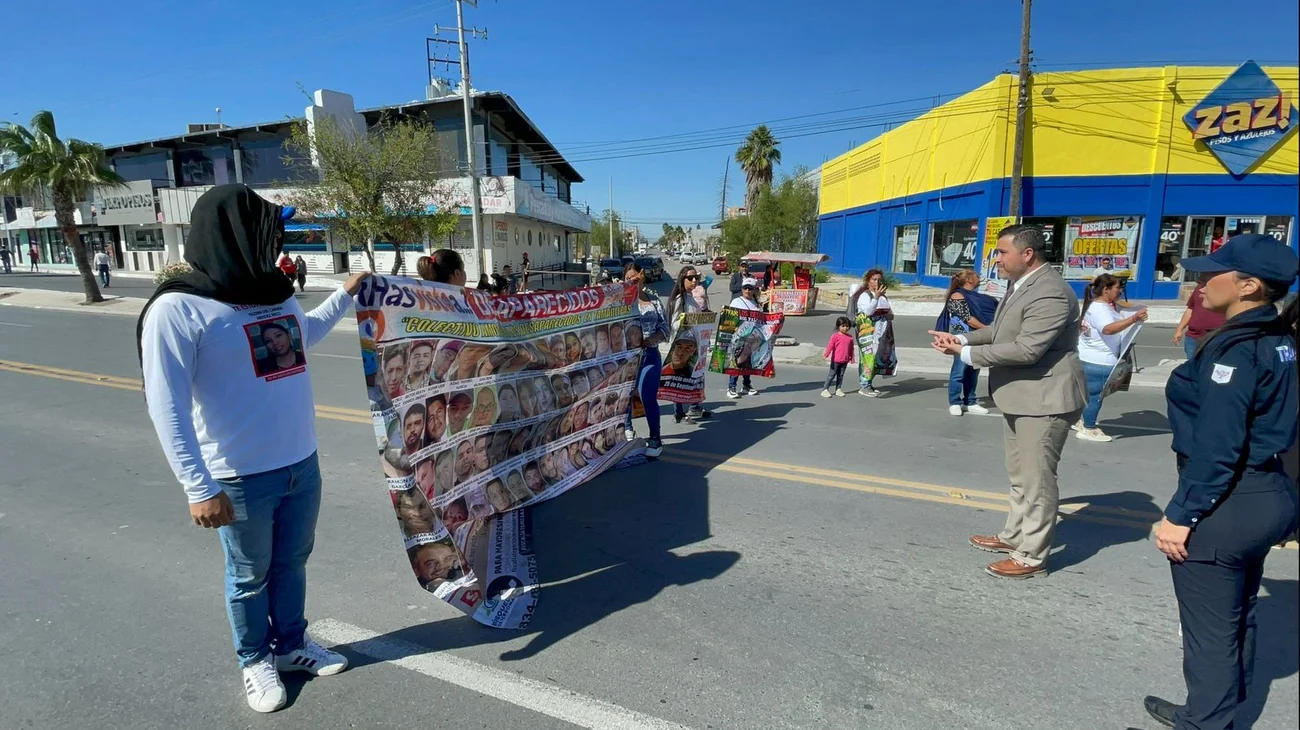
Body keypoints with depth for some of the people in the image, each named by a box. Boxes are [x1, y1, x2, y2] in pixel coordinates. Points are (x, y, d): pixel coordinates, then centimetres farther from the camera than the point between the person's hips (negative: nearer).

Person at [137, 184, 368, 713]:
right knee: (250, 576, 15)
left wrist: (345, 296, 30)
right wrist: (199, 488, -20)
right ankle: (256, 661, 38)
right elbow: (167, 407, -18)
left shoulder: (275, 293, 4)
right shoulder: (177, 309, -16)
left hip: (302, 464, 6)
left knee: (292, 562, 21)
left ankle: (291, 644, 42)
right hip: (241, 478, -6)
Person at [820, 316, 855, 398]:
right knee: (832, 374, 0)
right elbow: (830, 346, -12)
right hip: (836, 360, -4)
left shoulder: (850, 337, 5)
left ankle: (838, 389, 20)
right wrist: (826, 354, -20)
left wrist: (852, 358, 14)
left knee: (841, 375, 12)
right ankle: (825, 389, 4)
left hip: (845, 360, 4)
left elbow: (851, 348, 12)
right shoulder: (835, 336, -8)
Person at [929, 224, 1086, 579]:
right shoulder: (1021, 284, 10)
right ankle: (1014, 536, 35)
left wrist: (967, 354, -22)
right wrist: (962, 338, 4)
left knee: (1036, 478, 0)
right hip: (1019, 397, 10)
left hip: (1044, 399, -10)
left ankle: (1031, 557, 12)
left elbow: (1027, 349, -28)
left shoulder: (1050, 293, -23)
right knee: (1020, 475, 20)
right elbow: (1001, 330, 19)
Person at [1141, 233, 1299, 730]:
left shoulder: (1236, 347, -21)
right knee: (1237, 618, 22)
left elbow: (1216, 445, -24)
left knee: (1210, 630, 6)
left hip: (1225, 505, -10)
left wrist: (1180, 514, -20)